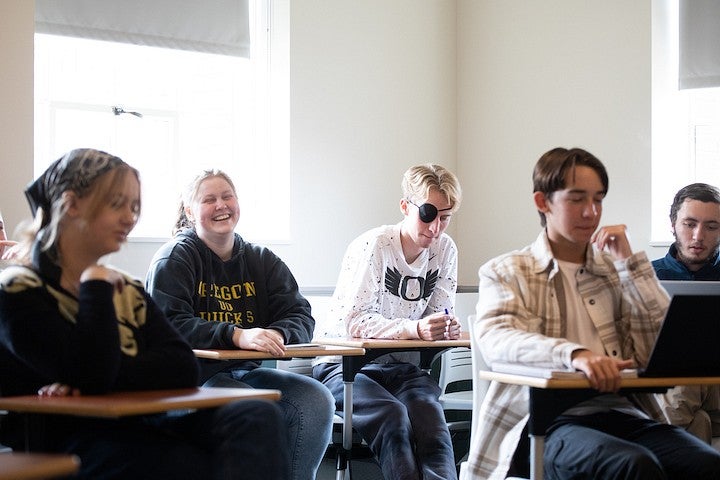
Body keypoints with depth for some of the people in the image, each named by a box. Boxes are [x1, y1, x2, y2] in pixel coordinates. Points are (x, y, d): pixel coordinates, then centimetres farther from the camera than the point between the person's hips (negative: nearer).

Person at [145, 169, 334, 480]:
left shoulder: (262, 260, 13)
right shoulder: (174, 259, -3)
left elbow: (300, 315, 6)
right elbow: (166, 324, -18)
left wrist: (277, 334, -20)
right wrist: (237, 336, -30)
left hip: (245, 372, 6)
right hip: (191, 377, -6)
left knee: (317, 402, -18)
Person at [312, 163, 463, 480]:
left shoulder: (445, 250, 3)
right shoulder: (374, 246, -15)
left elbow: (439, 319, 8)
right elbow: (354, 322, -23)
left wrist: (447, 329, -19)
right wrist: (415, 328, -37)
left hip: (400, 368, 5)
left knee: (430, 418, -30)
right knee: (393, 415, -35)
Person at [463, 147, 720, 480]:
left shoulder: (615, 270, 24)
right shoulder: (506, 272, 13)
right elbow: (493, 339, -10)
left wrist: (628, 262, 7)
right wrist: (574, 354, -27)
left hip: (619, 410, 4)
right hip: (549, 418, -4)